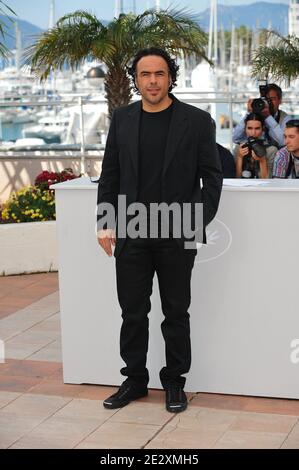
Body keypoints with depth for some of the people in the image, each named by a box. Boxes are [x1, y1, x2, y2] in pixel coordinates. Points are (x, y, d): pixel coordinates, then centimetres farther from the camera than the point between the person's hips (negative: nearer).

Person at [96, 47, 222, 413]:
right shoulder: (121, 119, 6)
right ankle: (134, 379, 23)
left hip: (178, 235, -2)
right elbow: (110, 175, 9)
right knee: (132, 312, 8)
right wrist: (107, 223, 2)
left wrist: (200, 221, -10)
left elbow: (212, 176, -1)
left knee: (176, 313, 9)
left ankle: (174, 382, 23)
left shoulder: (196, 121, -2)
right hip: (131, 233, 2)